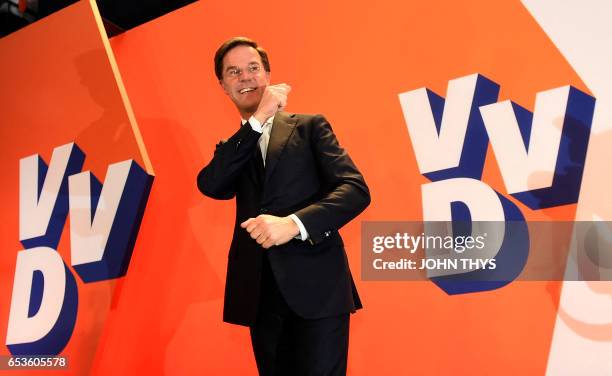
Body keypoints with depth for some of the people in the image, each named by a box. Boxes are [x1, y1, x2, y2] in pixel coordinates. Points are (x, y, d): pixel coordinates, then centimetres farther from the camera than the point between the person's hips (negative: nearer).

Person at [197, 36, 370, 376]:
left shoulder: (310, 126, 6)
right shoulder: (233, 148, 16)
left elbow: (356, 189, -6)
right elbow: (210, 185, -6)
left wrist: (293, 224, -22)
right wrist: (258, 119, -9)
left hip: (316, 287, -3)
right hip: (261, 295, 4)